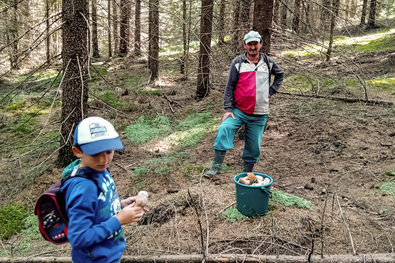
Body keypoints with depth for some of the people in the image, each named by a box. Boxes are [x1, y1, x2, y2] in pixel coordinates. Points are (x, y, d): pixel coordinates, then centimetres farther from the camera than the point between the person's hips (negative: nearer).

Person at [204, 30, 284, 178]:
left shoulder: (268, 62, 8)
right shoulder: (238, 62, 0)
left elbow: (280, 74, 28)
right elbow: (230, 86, -1)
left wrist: (272, 90, 13)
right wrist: (228, 109, -8)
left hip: (259, 115, 2)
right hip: (238, 111, -2)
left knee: (254, 147, 6)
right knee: (224, 130, -26)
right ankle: (216, 167, -20)